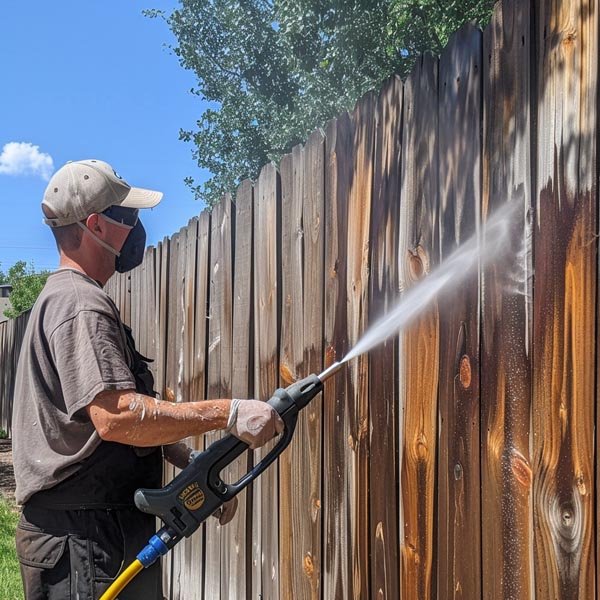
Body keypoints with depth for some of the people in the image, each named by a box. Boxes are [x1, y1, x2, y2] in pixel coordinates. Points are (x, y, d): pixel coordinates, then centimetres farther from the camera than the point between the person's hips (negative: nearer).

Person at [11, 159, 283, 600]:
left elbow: (134, 415, 18)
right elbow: (116, 417, -29)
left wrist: (193, 465, 9)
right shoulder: (80, 304, -17)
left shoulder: (70, 297, 17)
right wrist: (228, 413, -27)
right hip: (84, 538, -10)